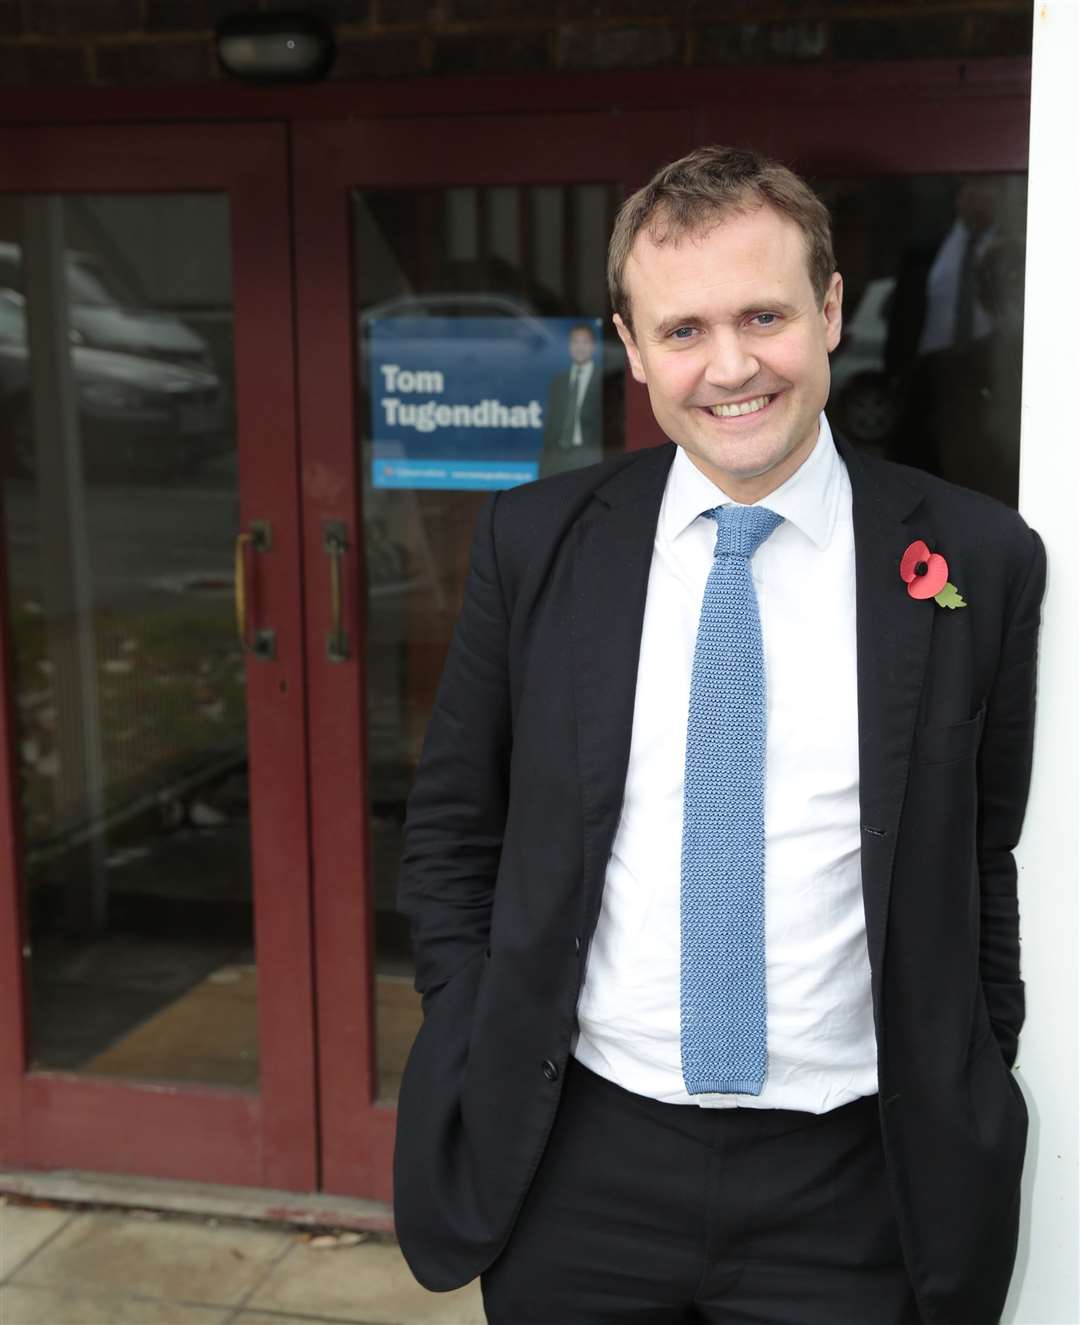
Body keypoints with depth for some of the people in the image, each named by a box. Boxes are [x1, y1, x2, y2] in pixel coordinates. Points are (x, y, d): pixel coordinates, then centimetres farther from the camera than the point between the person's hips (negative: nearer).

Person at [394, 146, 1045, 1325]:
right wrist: (481, 1071, -1)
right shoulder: (534, 543, -4)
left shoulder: (979, 561, -6)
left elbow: (1002, 861, 3)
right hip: (576, 1165, 1)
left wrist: (969, 1117, 2)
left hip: (850, 1185, 0)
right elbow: (451, 831, 4)